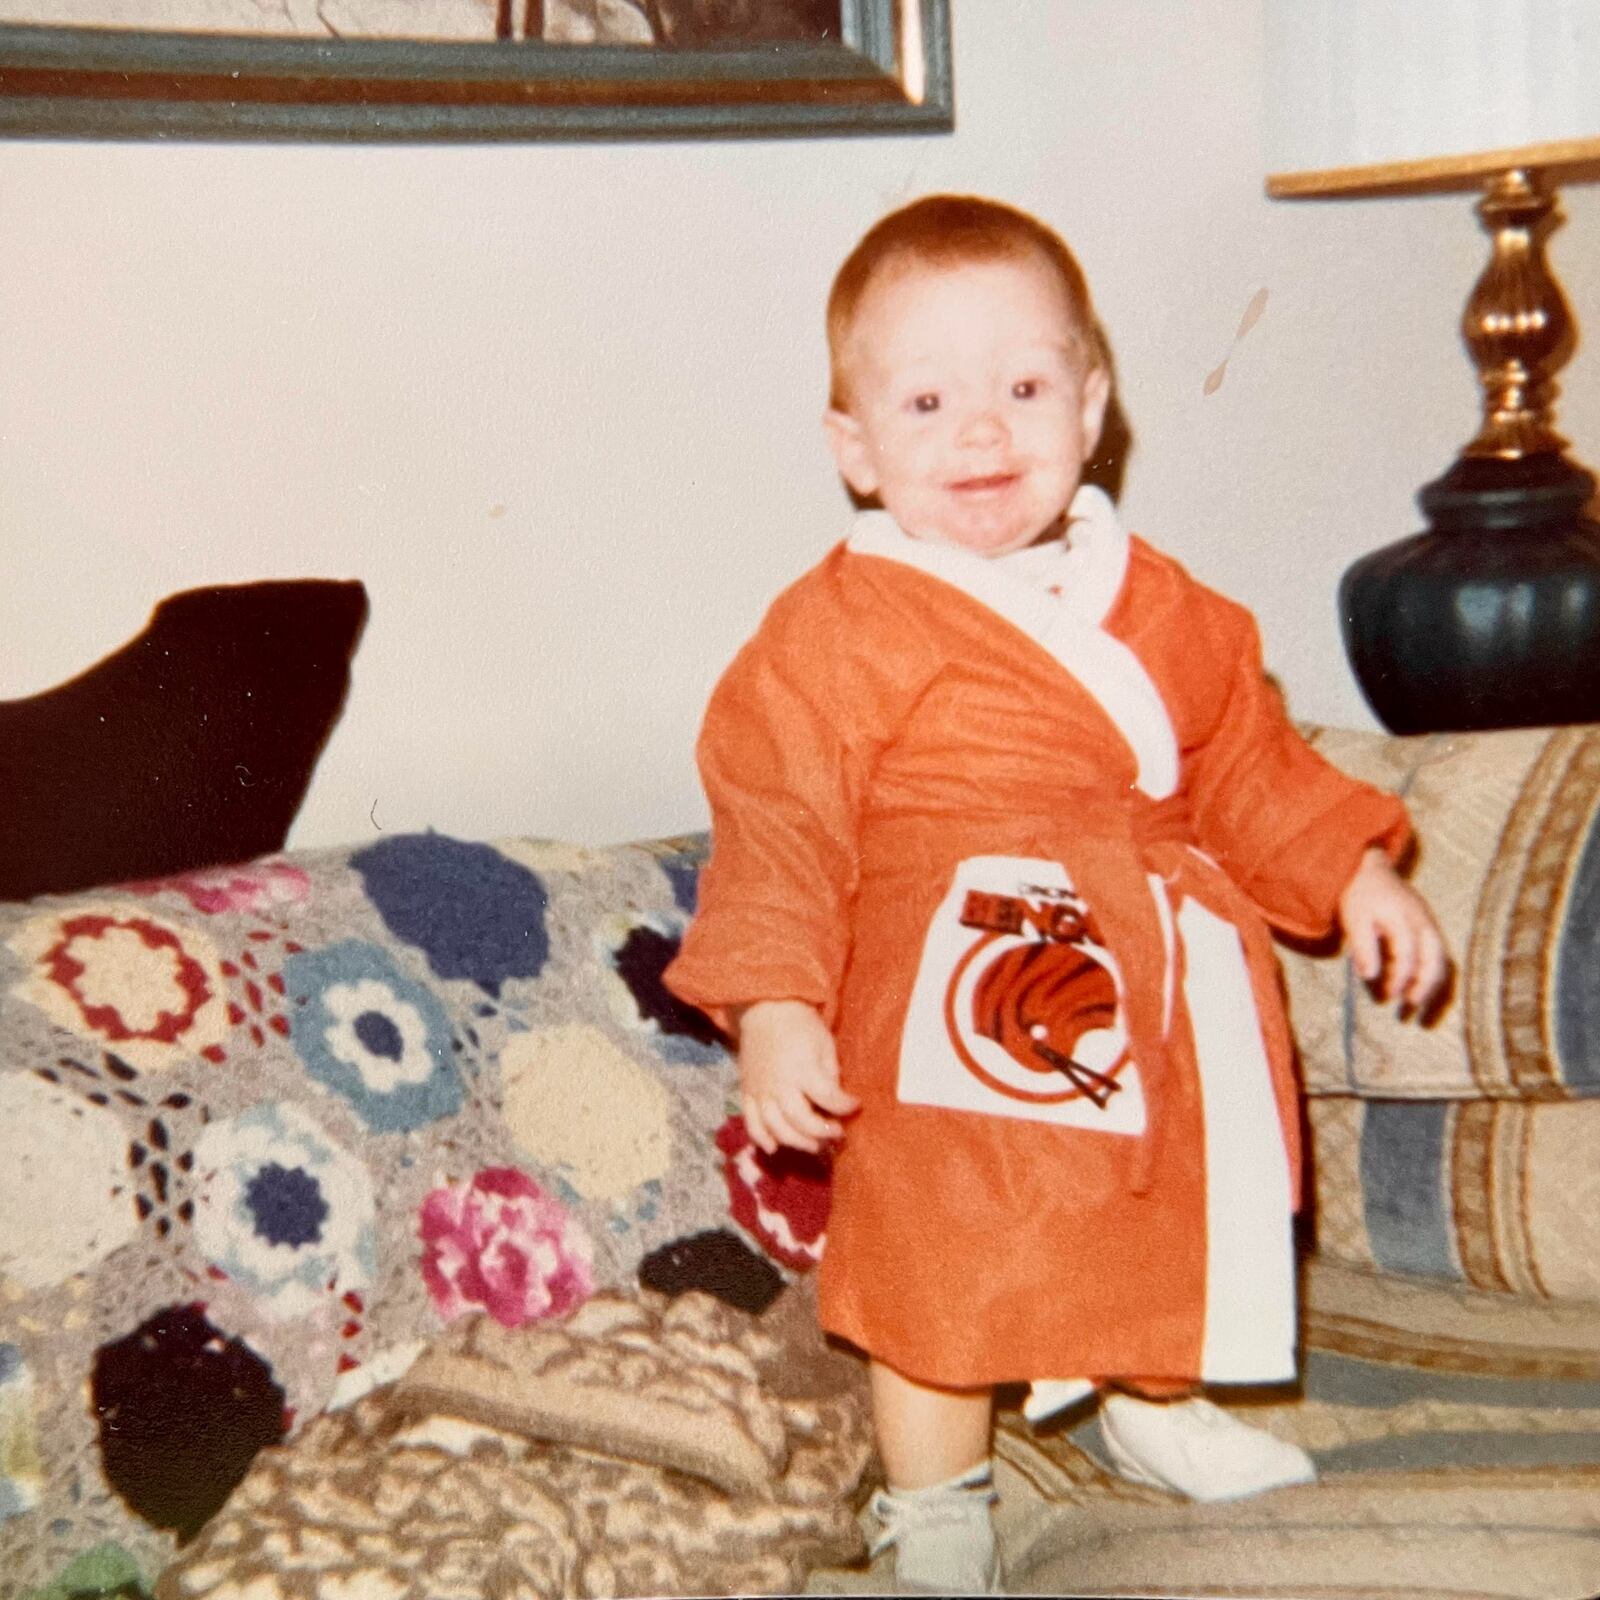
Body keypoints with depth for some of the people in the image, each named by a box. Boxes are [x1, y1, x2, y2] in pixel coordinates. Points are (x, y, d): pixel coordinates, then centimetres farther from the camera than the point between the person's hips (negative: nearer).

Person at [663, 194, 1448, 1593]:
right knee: (944, 1269, 2)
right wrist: (773, 1007, -25)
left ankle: (1157, 1406, 51)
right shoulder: (835, 637, -13)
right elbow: (777, 827, -17)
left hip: (1163, 1022, 6)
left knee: (1178, 1230, 23)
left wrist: (1355, 872, 12)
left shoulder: (1153, 601, 7)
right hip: (960, 1031, -6)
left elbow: (1248, 759, 17)